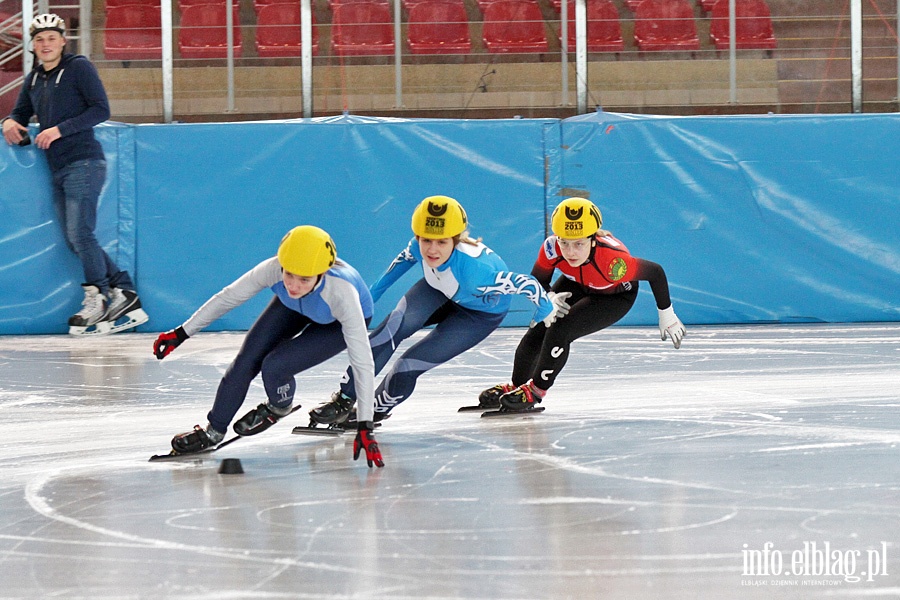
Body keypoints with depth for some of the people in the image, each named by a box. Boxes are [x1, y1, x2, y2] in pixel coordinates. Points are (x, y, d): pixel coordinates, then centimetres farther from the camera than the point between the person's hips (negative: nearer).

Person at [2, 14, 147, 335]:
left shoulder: (79, 68, -4)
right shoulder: (34, 80, 17)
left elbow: (101, 109, -11)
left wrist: (60, 130, -17)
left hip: (84, 164, -8)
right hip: (58, 170, 8)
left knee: (80, 234, -13)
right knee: (75, 241, 5)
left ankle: (97, 300, -3)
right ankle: (124, 292, 9)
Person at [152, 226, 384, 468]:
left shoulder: (342, 294, -43)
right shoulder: (274, 269, -36)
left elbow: (362, 363, -38)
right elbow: (227, 298, -19)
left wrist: (365, 427, -39)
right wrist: (181, 333, -13)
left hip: (339, 323, -3)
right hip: (293, 308, 4)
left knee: (274, 366, -21)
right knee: (247, 360, -5)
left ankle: (279, 407, 13)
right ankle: (213, 431, 17)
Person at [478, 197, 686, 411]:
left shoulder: (613, 261, -44)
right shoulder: (552, 248, -33)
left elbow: (655, 272, -28)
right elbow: (537, 280, -13)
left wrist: (666, 316, -17)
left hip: (616, 296, -4)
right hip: (577, 285, 4)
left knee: (560, 330, -23)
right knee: (536, 334, -3)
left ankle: (536, 391, -1)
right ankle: (517, 386, 26)